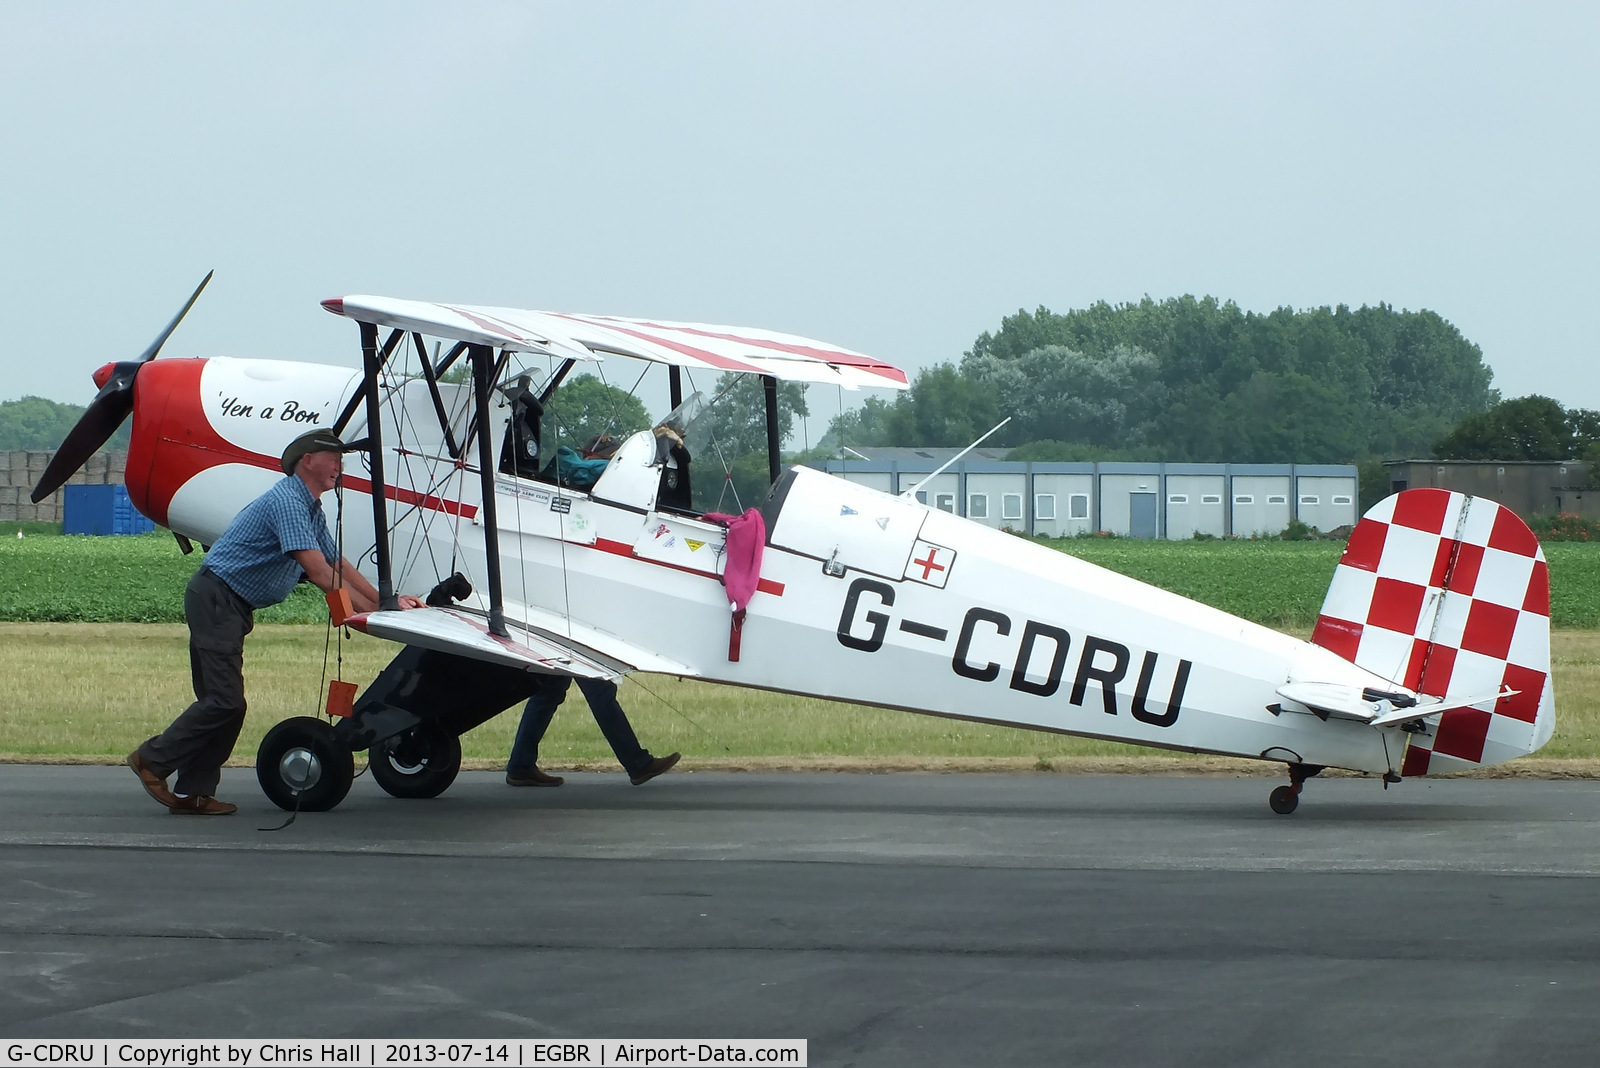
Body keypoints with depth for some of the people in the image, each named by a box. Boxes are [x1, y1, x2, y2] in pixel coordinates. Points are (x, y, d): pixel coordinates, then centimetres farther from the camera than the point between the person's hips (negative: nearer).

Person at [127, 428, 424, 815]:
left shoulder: (312, 510, 16)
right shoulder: (286, 501, -17)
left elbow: (339, 565, 22)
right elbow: (317, 570, -24)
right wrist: (369, 609, -21)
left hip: (232, 607, 11)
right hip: (216, 598, -11)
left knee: (220, 700, 8)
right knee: (225, 701, -13)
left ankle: (193, 792, 7)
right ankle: (153, 759, -4)